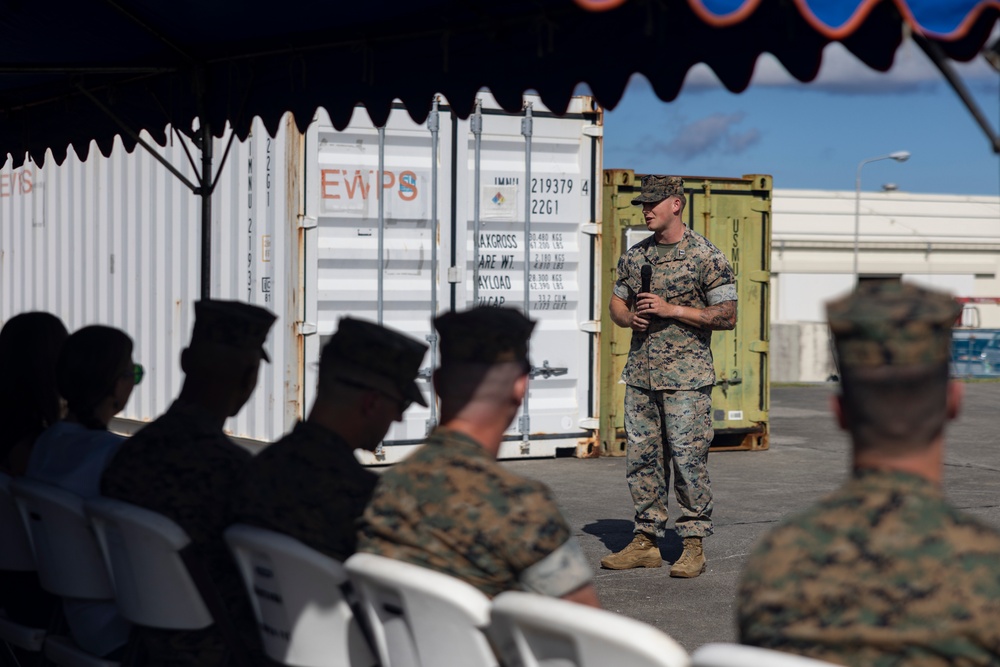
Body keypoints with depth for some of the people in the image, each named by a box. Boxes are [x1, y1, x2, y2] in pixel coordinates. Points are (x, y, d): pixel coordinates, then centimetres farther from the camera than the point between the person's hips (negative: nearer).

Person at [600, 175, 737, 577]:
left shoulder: (705, 256, -5)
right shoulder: (634, 256, 13)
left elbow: (727, 316, -8)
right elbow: (616, 303, 23)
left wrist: (671, 309, -14)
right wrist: (629, 317, -1)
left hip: (686, 378, -6)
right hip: (640, 374, 6)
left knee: (688, 459, -6)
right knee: (641, 457, 7)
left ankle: (693, 545, 1)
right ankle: (646, 541, 15)